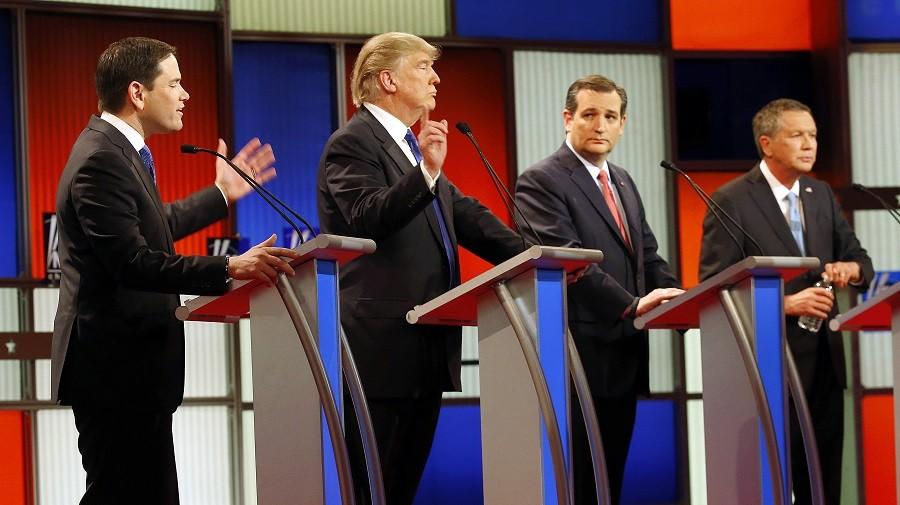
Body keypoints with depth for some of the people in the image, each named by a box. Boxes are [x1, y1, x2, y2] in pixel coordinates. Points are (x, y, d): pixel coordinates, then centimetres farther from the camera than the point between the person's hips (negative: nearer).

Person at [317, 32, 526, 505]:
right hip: (383, 348, -9)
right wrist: (426, 172, -37)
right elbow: (368, 218, -23)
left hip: (426, 347, 9)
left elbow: (466, 214, 19)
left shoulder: (410, 146, 19)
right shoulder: (353, 143, -8)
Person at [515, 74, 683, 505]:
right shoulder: (540, 182, -9)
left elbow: (648, 256, 18)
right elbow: (568, 259, -20)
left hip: (624, 357, 8)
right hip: (579, 356, -8)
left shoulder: (623, 182, 18)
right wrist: (632, 305, -27)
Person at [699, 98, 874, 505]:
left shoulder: (822, 195, 12)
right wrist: (785, 303, -21)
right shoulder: (732, 201, -9)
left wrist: (851, 268, -11)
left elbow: (860, 260, 14)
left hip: (823, 360, 6)